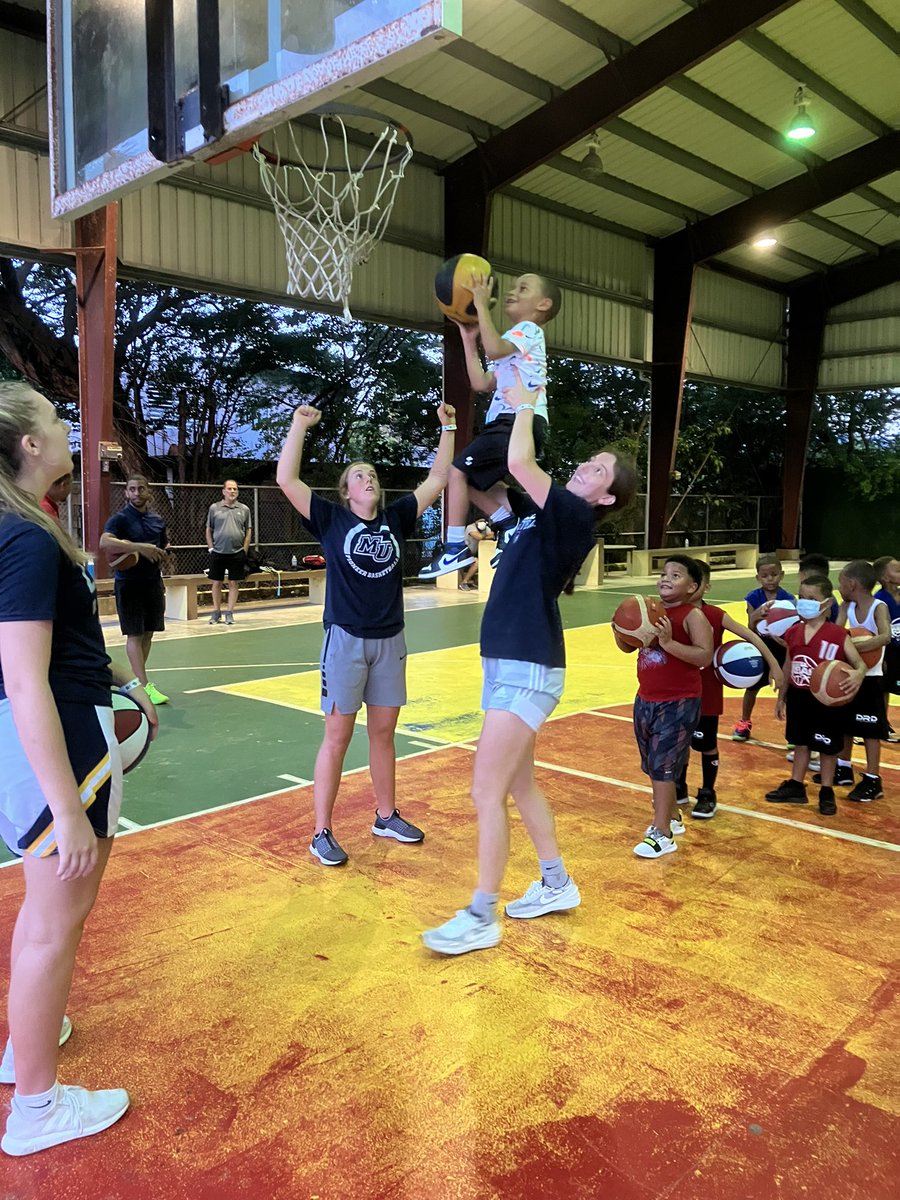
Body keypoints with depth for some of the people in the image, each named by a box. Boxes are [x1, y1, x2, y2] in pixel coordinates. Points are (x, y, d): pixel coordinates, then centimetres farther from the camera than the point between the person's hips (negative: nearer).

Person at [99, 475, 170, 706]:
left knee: (148, 633, 12)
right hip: (129, 583, -6)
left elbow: (165, 544, 25)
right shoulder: (120, 519, -8)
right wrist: (139, 547, -33)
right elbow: (104, 542, -26)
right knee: (135, 634, -4)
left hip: (154, 581, 6)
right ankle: (144, 686, -4)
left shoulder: (157, 520, 10)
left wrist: (165, 553, 2)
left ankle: (137, 677, 27)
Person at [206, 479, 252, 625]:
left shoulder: (244, 509, 6)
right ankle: (216, 612, 17)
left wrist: (244, 550, 1)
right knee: (216, 583, 5)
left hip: (237, 553, 0)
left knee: (234, 583, 3)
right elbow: (209, 530, 8)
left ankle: (229, 613, 11)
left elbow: (248, 531, 9)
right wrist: (211, 548, 0)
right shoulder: (214, 508, 3)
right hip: (218, 553, 0)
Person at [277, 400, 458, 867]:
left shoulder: (395, 518, 7)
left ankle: (386, 816, 28)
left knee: (383, 732, 13)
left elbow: (437, 480, 9)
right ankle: (322, 833, 9)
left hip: (389, 641, 4)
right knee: (337, 735, 0)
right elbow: (286, 479, -12)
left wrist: (447, 429, 6)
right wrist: (301, 425, -12)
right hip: (346, 640, -4)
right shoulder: (331, 520, -2)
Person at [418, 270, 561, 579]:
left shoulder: (528, 329, 2)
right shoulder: (516, 339, 32)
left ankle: (456, 546, -13)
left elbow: (494, 349, -21)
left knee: (457, 470, -13)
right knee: (471, 477, 13)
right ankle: (509, 523, 5)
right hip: (511, 422, 10)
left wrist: (482, 305, -14)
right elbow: (481, 383, 22)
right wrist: (469, 340, 21)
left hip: (520, 420, -10)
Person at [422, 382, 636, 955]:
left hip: (527, 669, -10)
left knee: (487, 792, -6)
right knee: (520, 783, 18)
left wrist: (524, 405, -6)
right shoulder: (547, 511, 13)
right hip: (509, 664, 10)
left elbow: (518, 462, -23)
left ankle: (481, 918, 6)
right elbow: (515, 467, 25)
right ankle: (557, 884, 34)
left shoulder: (575, 516, -11)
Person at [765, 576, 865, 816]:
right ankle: (796, 787, 31)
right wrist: (781, 697, 15)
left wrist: (857, 675, -41)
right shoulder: (793, 632, 0)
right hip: (798, 697, 5)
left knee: (828, 748, 9)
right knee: (801, 743, 18)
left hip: (826, 701, -5)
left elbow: (860, 664, -17)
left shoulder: (837, 635, -15)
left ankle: (827, 792, 24)